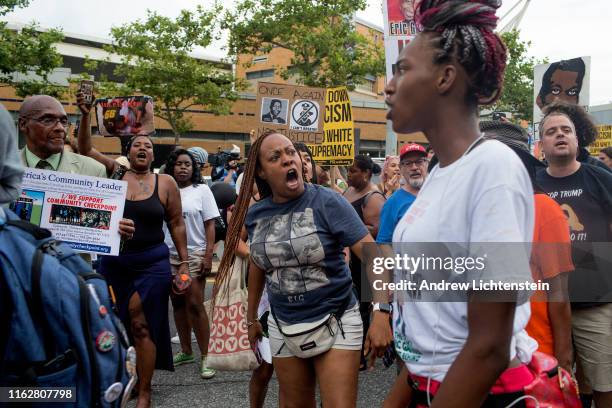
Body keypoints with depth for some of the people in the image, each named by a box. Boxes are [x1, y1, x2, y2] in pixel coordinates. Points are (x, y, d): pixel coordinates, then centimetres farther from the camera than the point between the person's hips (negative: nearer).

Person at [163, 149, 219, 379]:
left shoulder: (201, 190, 2)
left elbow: (210, 225, -1)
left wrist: (208, 256, -9)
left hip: (194, 255, -3)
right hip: (169, 255, 3)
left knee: (195, 305, -7)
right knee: (178, 304, 9)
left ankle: (205, 356, -1)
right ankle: (186, 351, 20)